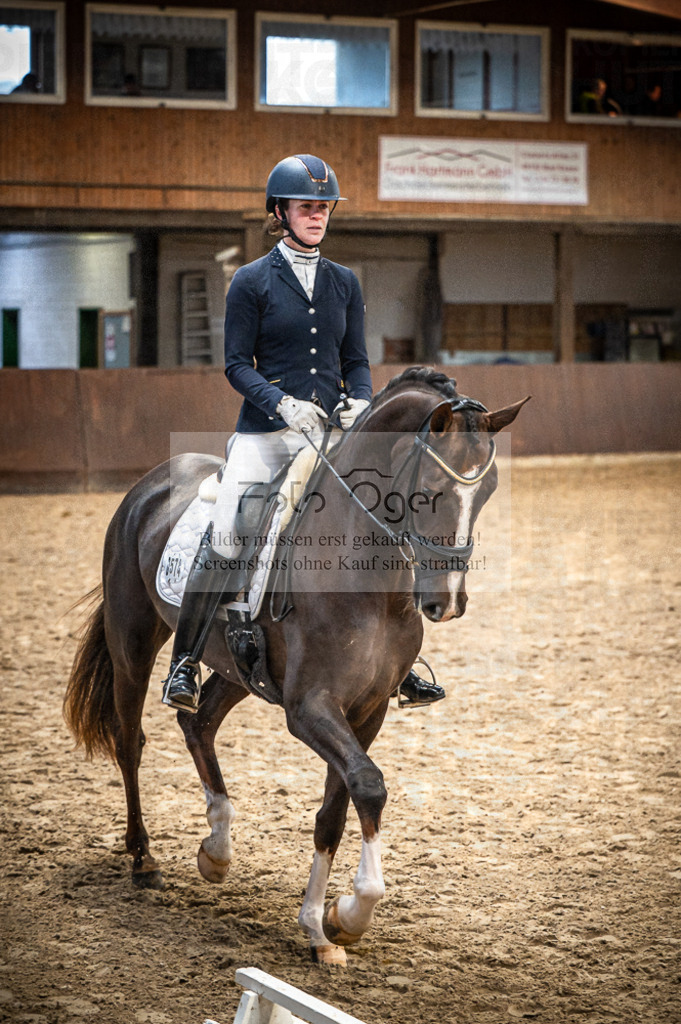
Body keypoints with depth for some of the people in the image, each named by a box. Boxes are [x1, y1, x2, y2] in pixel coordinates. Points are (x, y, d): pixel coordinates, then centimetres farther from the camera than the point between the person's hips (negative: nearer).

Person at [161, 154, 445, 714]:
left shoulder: (345, 283, 14)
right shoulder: (252, 281, 3)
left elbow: (356, 360, 15)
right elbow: (237, 362, -1)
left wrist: (359, 402, -7)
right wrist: (282, 403, -18)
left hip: (334, 433, 4)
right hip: (265, 434, -4)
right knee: (225, 539, -18)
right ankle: (185, 662, -5)